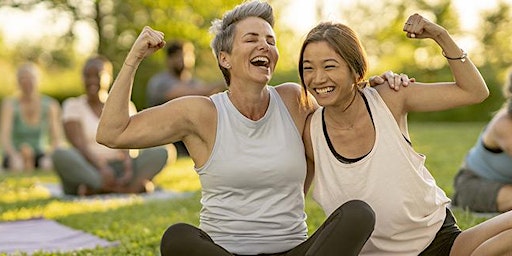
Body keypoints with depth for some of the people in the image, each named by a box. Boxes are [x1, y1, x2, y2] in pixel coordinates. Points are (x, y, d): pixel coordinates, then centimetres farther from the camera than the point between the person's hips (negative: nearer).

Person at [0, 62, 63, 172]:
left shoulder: (50, 106, -2)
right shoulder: (10, 104, -7)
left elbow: (56, 139, -4)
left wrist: (49, 156, -25)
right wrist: (15, 156, -37)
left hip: (39, 154, 2)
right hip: (15, 154, -2)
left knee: (48, 164, -32)